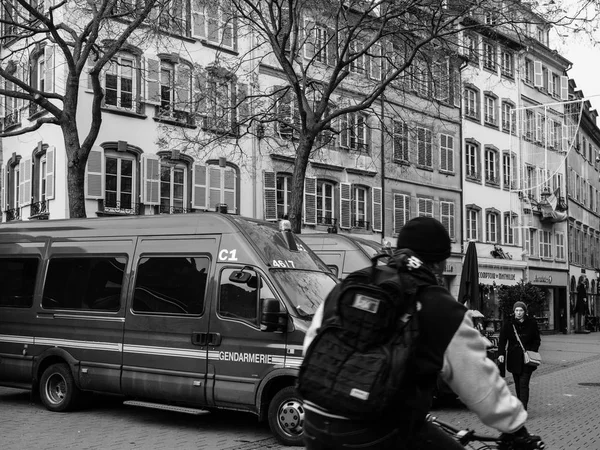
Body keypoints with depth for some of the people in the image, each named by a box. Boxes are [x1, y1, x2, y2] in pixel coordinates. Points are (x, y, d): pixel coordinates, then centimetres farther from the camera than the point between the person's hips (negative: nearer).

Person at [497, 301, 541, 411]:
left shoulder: (531, 323, 0)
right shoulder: (508, 323, 1)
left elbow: (537, 340, 8)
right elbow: (502, 339, 0)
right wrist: (501, 353, -13)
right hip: (514, 358, 2)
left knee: (524, 384, -10)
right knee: (517, 384, 11)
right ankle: (521, 405, 25)